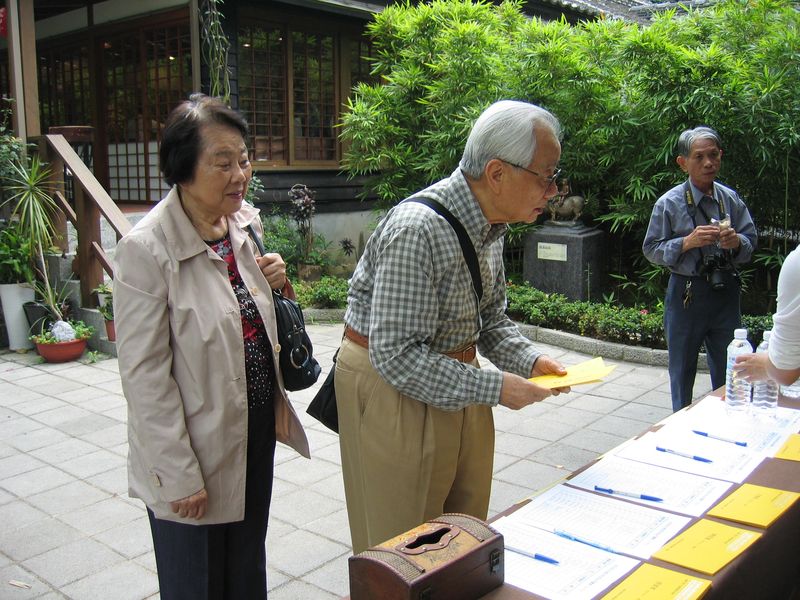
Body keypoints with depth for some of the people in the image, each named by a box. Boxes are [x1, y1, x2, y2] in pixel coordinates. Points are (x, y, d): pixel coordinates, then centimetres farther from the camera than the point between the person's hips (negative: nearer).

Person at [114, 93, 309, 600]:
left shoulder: (246, 223, 0)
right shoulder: (147, 249, -21)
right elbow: (144, 374, -19)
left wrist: (275, 282, -6)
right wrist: (179, 475, -17)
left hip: (258, 428, 6)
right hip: (197, 450, -6)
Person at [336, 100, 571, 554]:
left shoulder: (491, 225, 1)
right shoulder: (418, 230, -28)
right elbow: (397, 355, -28)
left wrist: (528, 359, -5)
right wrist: (493, 388, -25)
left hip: (454, 380, 8)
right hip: (392, 387, -8)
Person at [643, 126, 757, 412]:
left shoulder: (731, 199, 4)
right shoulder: (669, 203, -6)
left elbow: (750, 241, 8)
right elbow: (652, 250, -6)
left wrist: (736, 242, -14)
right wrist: (688, 242, -20)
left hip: (726, 291, 3)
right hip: (687, 292, -3)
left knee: (728, 367, 12)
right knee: (682, 367, 10)